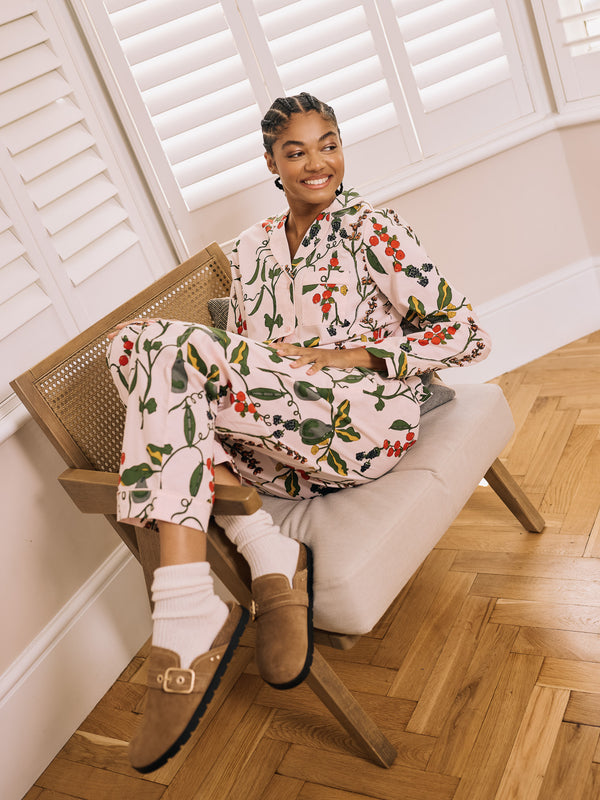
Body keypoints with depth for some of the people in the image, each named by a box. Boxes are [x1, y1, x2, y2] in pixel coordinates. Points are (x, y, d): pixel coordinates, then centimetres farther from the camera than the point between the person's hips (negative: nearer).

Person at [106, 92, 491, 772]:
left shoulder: (370, 229, 3)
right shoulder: (252, 249, 19)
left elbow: (467, 336, -1)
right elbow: (240, 366, 17)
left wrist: (343, 356, -10)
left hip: (366, 419, -5)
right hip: (289, 448, 6)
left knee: (157, 346, -23)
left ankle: (190, 614, -28)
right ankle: (268, 556, -22)